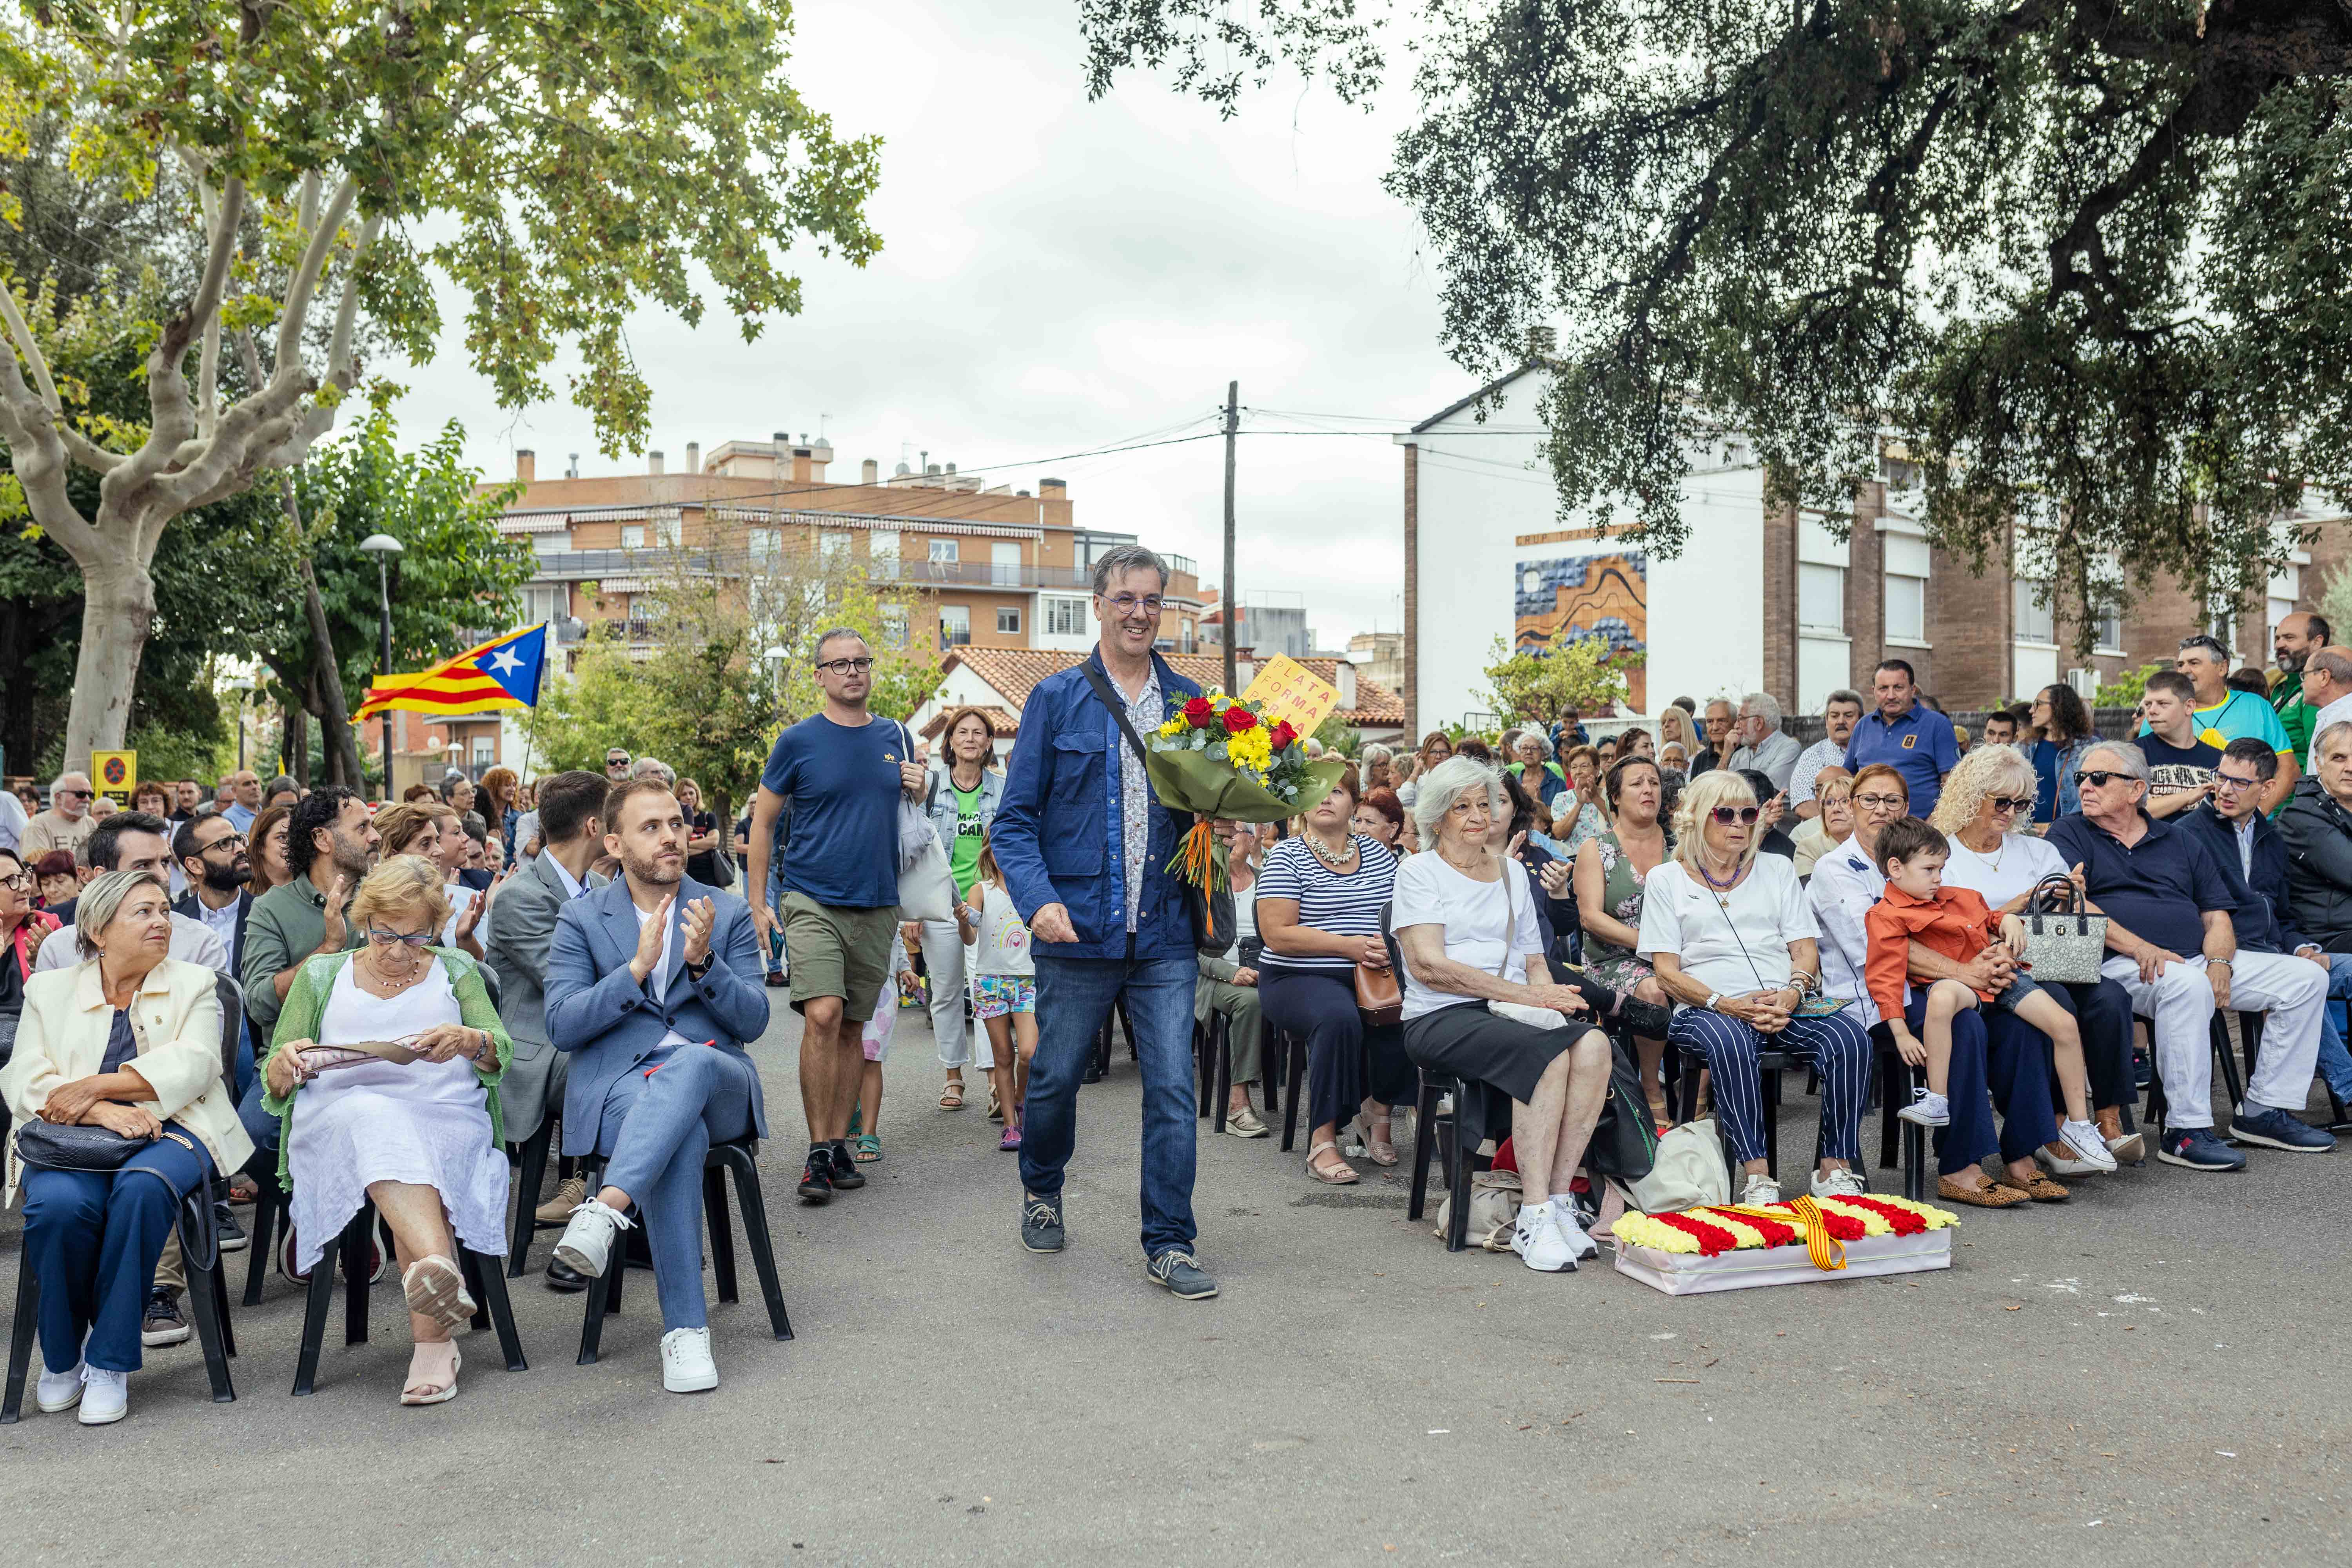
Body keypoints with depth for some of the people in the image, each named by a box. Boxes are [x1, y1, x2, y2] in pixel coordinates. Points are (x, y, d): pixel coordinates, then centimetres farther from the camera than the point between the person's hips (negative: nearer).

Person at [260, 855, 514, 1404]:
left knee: (400, 1148, -36)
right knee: (374, 1119, -37)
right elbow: (274, 1082, 17)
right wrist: (288, 1062, -7)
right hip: (337, 1118, 0)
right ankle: (441, 1268, -61)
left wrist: (467, 1040, -16)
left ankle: (431, 1342, -43)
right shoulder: (321, 975, 22)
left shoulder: (456, 971, 21)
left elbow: (502, 1054, 7)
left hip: (447, 1117, 0)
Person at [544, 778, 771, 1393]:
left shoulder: (729, 914, 13)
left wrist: (703, 962, -13)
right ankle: (685, 1329, -36)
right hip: (618, 1084, -1)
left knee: (689, 1064, -37)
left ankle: (605, 1209, -52)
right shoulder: (581, 920, 11)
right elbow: (561, 1027, -1)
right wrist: (637, 967, -13)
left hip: (716, 1081, 1)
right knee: (681, 1133, -37)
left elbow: (754, 1021, 5)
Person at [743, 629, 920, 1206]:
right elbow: (763, 819, 4)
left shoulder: (896, 737, 10)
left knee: (852, 1027, 9)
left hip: (878, 905, 4)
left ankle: (841, 1144, 18)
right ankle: (818, 1151, -8)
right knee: (822, 1016, -17)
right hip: (814, 902, -4)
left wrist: (920, 790, -1)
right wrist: (756, 900, -2)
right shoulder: (799, 741, -1)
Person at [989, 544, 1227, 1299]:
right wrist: (1038, 899, -16)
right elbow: (1015, 818, -1)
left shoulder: (1189, 701, 10)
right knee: (1056, 1076, 11)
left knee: (1172, 1086, -1)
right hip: (1078, 926, -2)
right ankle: (1041, 1190, 39)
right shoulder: (1056, 699, 1)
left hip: (1165, 929, 2)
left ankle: (1169, 1244, 10)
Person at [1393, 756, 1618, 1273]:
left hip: (1514, 1012, 5)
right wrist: (1522, 993, -15)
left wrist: (1549, 995, -4)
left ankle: (1558, 1198, -22)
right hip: (1441, 1018, -5)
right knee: (1550, 1054, -32)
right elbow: (1428, 965, -10)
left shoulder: (1512, 871, 22)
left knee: (1594, 1044, -26)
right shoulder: (1420, 872, 3)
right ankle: (1535, 1218, -28)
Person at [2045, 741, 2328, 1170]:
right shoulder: (2069, 836, 7)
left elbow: (2217, 914, 16)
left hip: (2198, 961, 6)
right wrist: (2140, 948, -21)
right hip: (2118, 965, -6)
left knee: (2307, 978, -4)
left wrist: (2219, 962, -6)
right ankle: (2185, 1132, -32)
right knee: (2188, 986, -37)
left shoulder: (2179, 842, 21)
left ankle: (2264, 1111, 0)